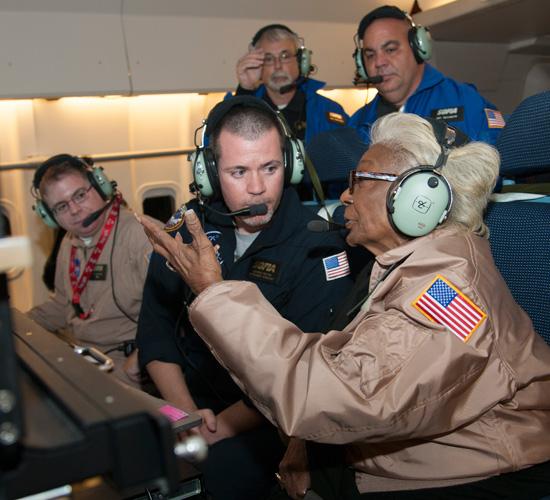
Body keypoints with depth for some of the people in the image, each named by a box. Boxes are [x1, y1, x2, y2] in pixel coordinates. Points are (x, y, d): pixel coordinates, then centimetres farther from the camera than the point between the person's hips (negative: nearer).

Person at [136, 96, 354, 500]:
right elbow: (156, 327, 0)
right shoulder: (190, 226, 0)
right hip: (189, 396, 4)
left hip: (269, 417, -3)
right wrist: (186, 413, -11)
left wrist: (224, 426, -21)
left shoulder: (317, 247, -12)